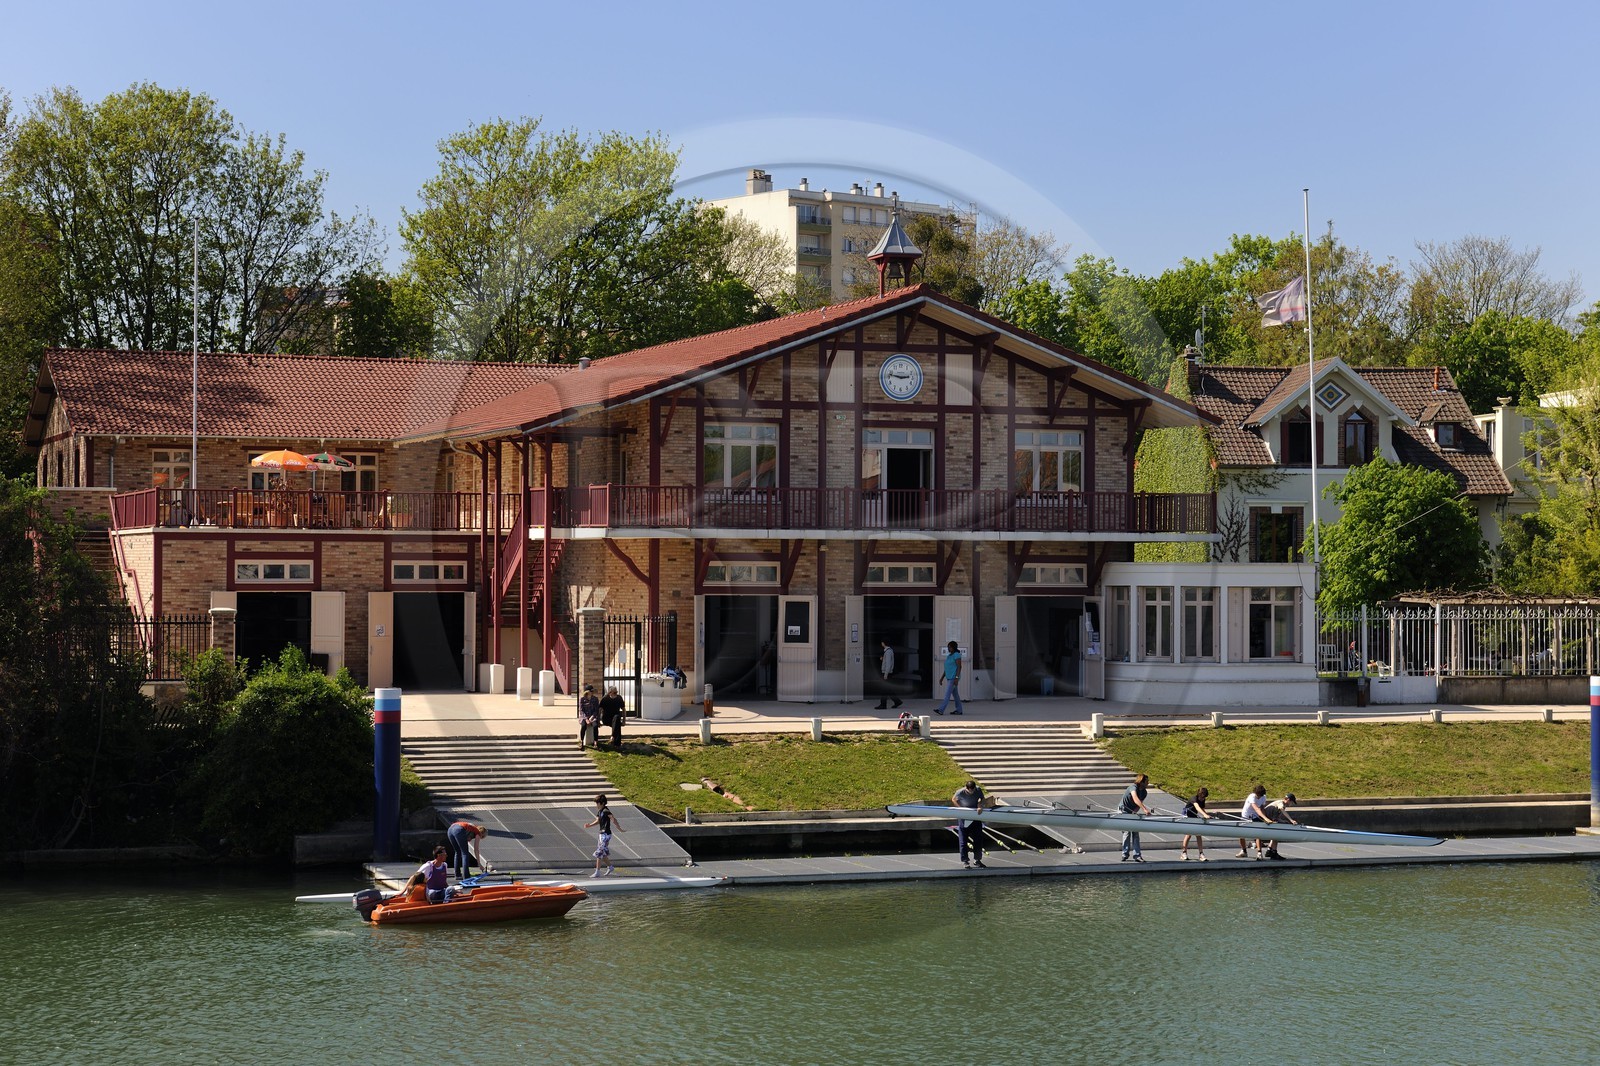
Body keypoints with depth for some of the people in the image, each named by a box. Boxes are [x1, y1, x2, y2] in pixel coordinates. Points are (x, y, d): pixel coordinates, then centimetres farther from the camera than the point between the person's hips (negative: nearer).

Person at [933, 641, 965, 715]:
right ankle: (959, 710, 16)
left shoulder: (956, 655, -12)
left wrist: (957, 678, -24)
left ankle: (941, 710, -19)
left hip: (954, 678, -10)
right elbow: (947, 668, 20)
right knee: (955, 694, 11)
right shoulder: (949, 656, 16)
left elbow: (959, 667, -18)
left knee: (947, 694, -13)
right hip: (949, 678, 10)